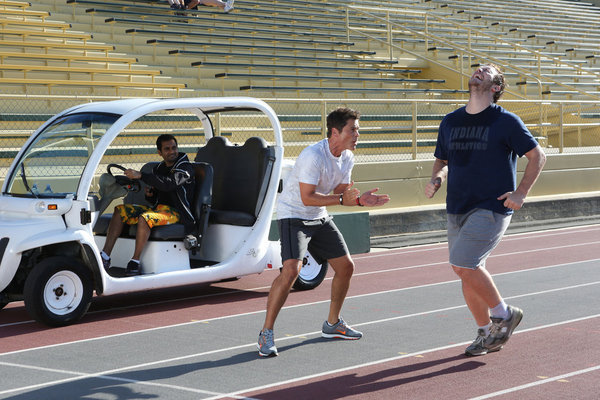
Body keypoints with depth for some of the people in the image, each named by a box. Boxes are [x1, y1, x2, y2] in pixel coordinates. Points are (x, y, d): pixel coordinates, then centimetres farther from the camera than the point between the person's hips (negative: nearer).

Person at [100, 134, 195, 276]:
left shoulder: (186, 168, -6)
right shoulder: (158, 168, 17)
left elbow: (168, 184, -26)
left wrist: (141, 175, -31)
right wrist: (149, 194, -1)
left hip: (175, 211, -8)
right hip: (157, 208, 8)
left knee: (144, 218, -34)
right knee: (120, 211, -8)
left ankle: (135, 261, -27)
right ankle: (105, 257, -16)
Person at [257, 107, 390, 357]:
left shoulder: (347, 158, 1)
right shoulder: (313, 156, -26)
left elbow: (340, 193, 7)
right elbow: (307, 198, -28)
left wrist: (360, 199, -12)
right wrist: (341, 199, -27)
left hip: (319, 219, 9)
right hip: (293, 216, -9)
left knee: (346, 266, 10)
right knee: (291, 269, -25)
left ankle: (332, 324, 29)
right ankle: (266, 333, -16)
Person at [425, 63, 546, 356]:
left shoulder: (506, 121, -6)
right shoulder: (450, 122, 10)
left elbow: (537, 156, 0)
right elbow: (442, 160, 21)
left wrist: (521, 193, -9)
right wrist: (436, 179, 0)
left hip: (492, 208, -6)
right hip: (457, 208, 6)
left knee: (463, 265, -17)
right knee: (467, 272, 8)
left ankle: (503, 314, 4)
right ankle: (487, 333, 24)